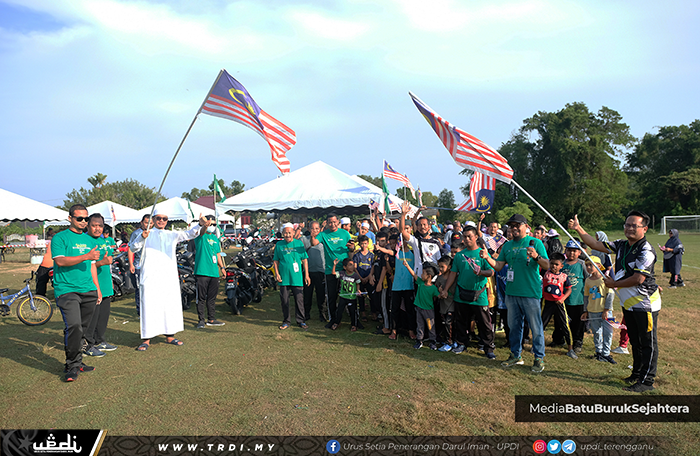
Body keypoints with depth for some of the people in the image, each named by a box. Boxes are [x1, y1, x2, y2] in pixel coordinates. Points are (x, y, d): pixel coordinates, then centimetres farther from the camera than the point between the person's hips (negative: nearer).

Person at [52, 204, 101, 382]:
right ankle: (71, 366, -4)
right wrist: (86, 256, -24)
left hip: (88, 291, 6)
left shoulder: (89, 240, 17)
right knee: (74, 326, -16)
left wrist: (97, 289, 20)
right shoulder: (60, 238, -1)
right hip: (66, 290, -6)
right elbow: (60, 261, -15)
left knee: (82, 329, 9)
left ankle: (78, 362, 21)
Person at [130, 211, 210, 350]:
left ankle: (169, 336, 19)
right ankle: (146, 339, 3)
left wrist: (201, 225, -17)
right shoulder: (147, 234, 9)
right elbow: (133, 248, -1)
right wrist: (142, 238, -22)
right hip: (150, 276, -3)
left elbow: (189, 234, 3)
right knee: (149, 306, -5)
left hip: (169, 277, 3)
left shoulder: (172, 235, 16)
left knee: (171, 305, 7)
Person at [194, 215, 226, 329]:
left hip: (214, 272, 6)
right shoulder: (200, 236, 0)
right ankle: (201, 320, 6)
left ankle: (211, 319, 21)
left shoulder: (215, 238, 19)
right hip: (202, 271, -6)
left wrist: (222, 267, 18)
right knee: (201, 297, -3)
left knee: (212, 297, 12)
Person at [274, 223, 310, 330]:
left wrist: (306, 275, 2)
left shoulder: (299, 243, 3)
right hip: (283, 278, 1)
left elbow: (304, 260, 5)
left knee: (299, 300, 3)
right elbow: (275, 260, 9)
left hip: (297, 277, -1)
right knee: (284, 300, 7)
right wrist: (277, 273, -1)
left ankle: (301, 321, 17)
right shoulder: (279, 245, 5)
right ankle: (286, 321, 21)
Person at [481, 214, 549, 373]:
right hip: (511, 292, 5)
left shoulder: (535, 242, -2)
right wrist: (487, 258, -7)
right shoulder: (508, 245, 12)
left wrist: (537, 257, -26)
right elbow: (498, 266, 10)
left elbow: (547, 266, -8)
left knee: (535, 327, 1)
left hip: (530, 292, -5)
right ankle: (516, 355, 26)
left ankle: (539, 358, 13)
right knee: (514, 325, 14)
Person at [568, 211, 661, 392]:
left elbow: (638, 278, -23)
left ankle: (647, 380, 9)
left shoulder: (646, 251, -19)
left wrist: (614, 284, -11)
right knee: (635, 341, 19)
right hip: (628, 303, 8)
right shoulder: (621, 245, 5)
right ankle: (637, 373, 32)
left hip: (645, 303, -8)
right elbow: (597, 245, 8)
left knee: (648, 343, 2)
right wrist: (578, 229, -2)